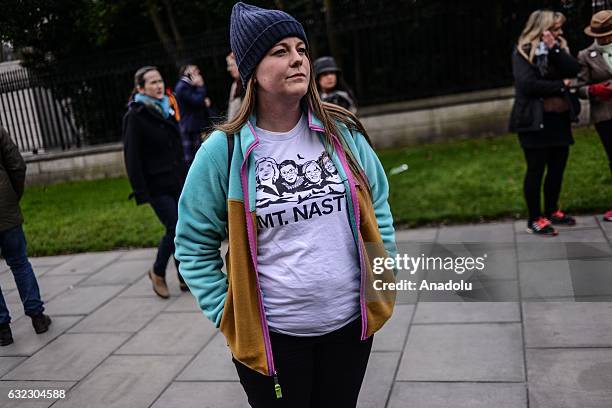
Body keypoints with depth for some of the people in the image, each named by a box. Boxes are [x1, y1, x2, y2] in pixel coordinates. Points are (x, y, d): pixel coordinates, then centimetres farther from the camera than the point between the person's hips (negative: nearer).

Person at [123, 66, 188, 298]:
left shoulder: (167, 110, 13)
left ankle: (185, 277, 20)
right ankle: (158, 272, 14)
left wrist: (185, 178, 19)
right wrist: (141, 192, -16)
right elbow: (132, 157, -12)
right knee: (176, 228, -10)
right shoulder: (135, 117, -9)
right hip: (157, 186, -6)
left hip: (177, 182, 6)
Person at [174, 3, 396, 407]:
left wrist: (384, 281, 4)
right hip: (271, 336, -2)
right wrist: (227, 315, -6)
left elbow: (378, 210, 8)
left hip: (351, 322, 3)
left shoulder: (342, 132, -3)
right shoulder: (223, 150, -11)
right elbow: (194, 244, -3)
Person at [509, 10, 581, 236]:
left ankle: (552, 211, 28)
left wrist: (554, 48, -12)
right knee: (536, 170, -1)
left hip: (559, 119, 7)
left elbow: (574, 70, -2)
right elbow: (528, 84, -20)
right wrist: (561, 85, -9)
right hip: (535, 121, -7)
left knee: (557, 168, 12)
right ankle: (534, 219, 8)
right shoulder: (523, 52, -7)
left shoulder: (558, 48, 14)